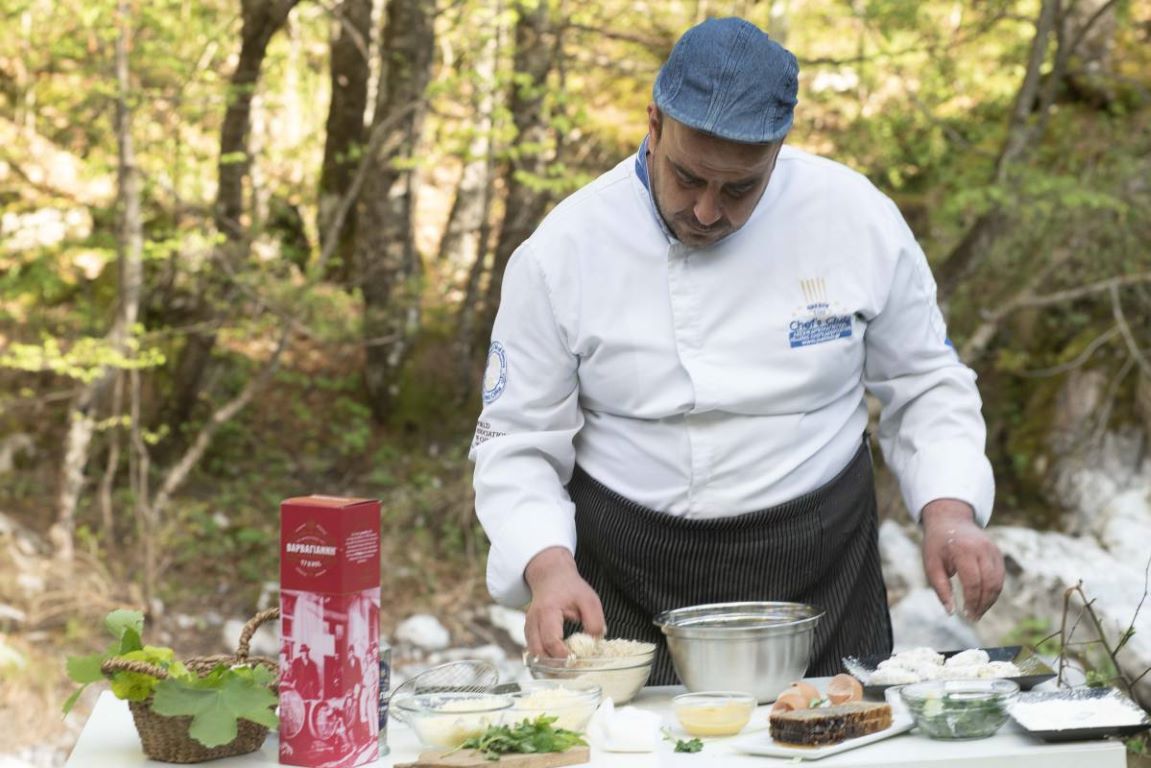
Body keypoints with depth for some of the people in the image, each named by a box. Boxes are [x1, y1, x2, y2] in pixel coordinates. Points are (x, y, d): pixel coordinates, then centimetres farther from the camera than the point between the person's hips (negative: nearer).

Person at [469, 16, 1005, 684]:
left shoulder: (857, 218, -6)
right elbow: (517, 441, -5)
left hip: (822, 579, 1)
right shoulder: (561, 252, -9)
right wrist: (549, 566, -22)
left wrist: (950, 513, -10)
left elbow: (924, 385, 5)